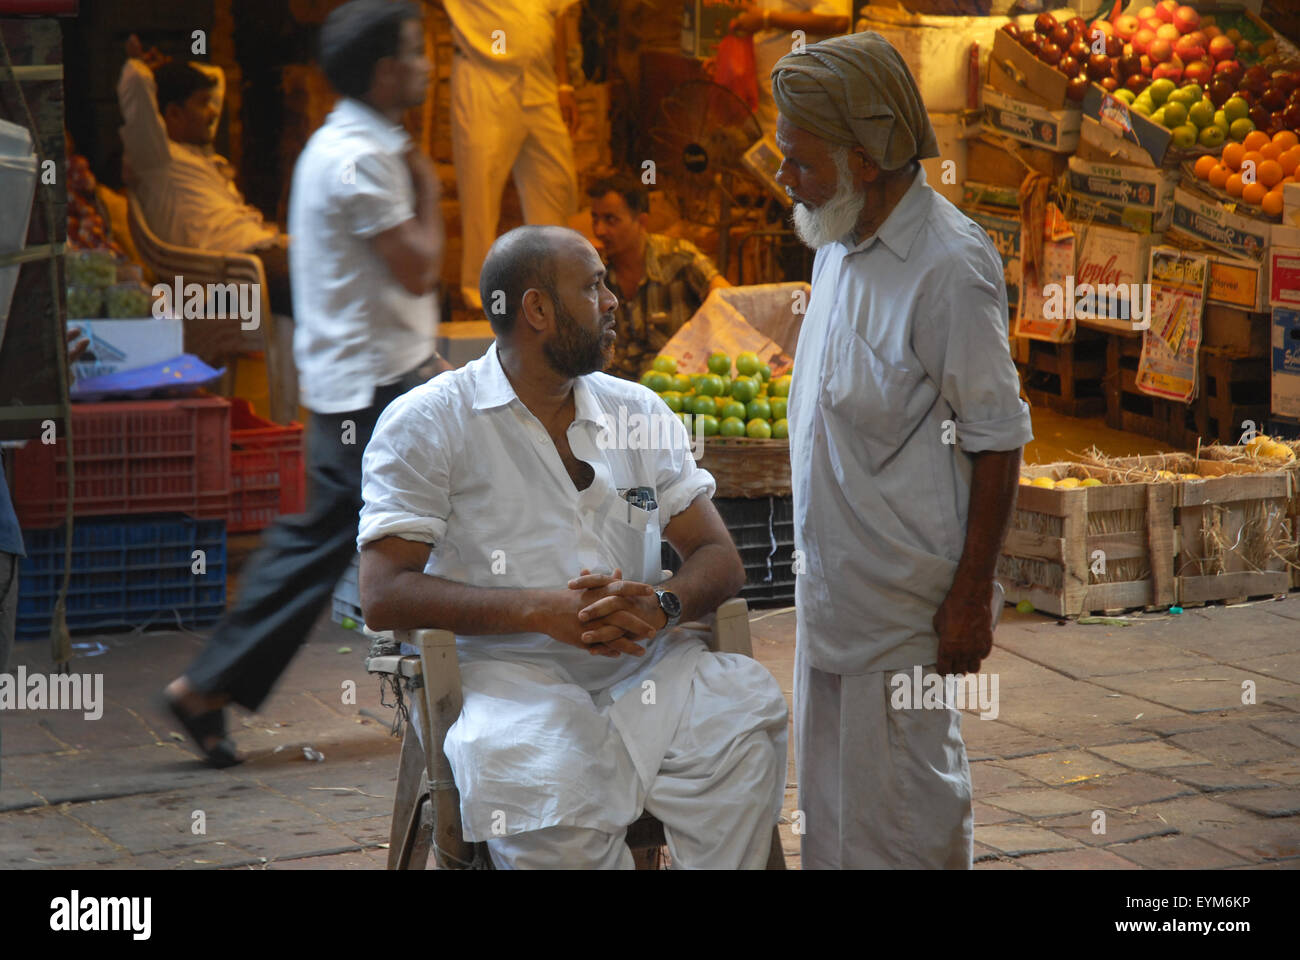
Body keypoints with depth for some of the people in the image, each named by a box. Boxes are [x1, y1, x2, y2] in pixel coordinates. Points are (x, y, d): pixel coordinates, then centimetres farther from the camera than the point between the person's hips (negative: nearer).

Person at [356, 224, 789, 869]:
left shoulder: (639, 411, 17)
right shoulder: (426, 422, 2)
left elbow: (719, 559, 13)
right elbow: (383, 596, -8)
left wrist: (662, 604, -12)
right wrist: (541, 610, -20)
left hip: (643, 665, 4)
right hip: (507, 672, -4)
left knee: (749, 706, -26)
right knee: (545, 801, -35)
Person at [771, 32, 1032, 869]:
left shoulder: (950, 266, -20)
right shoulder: (841, 248, 7)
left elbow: (997, 444, -17)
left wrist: (971, 596, -16)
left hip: (907, 595, -8)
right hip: (834, 577, 9)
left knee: (904, 793, 1)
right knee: (831, 781, 17)